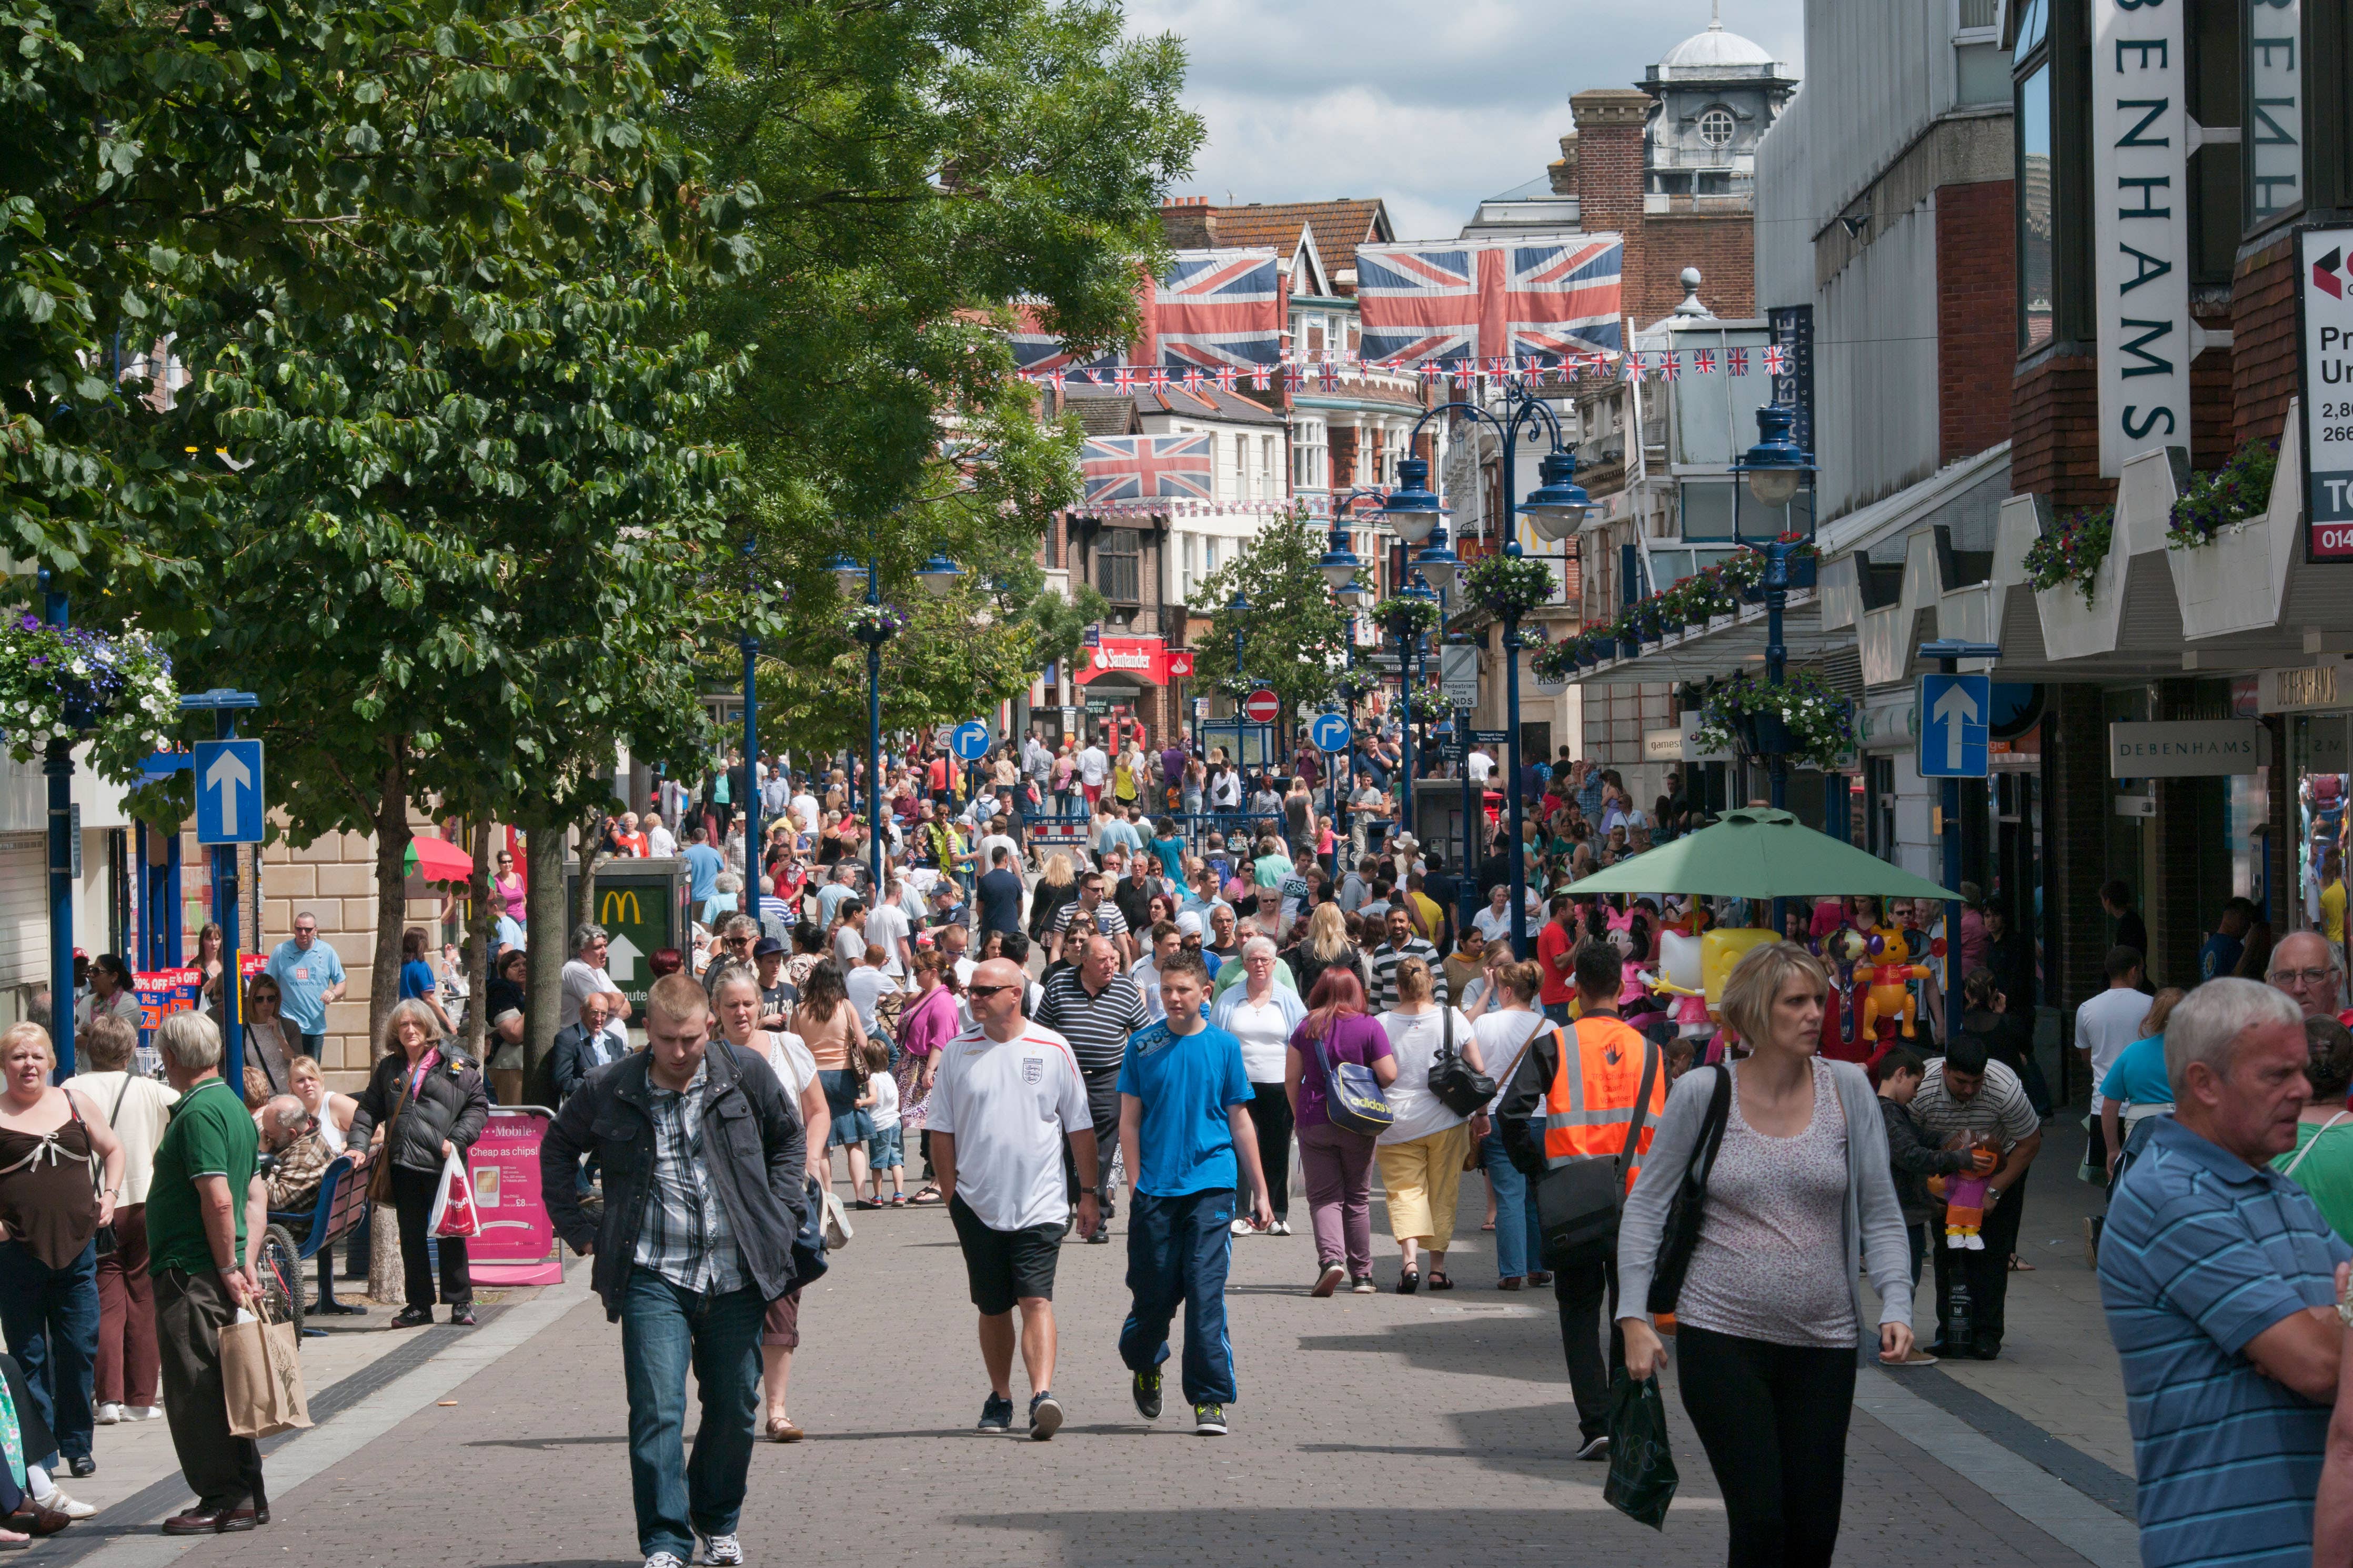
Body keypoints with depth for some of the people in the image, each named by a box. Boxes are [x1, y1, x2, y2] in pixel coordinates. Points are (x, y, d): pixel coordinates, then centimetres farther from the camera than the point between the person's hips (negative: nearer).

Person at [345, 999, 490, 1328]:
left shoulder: (455, 1064, 3)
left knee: (449, 1233, 1)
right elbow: (369, 1108, 17)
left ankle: (460, 1303, 9)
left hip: (442, 1163, -4)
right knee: (411, 1236, 7)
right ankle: (419, 1304, 14)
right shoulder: (388, 1069, 14)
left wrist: (457, 1140, -8)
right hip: (403, 1164, 4)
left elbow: (478, 1105, 3)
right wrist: (358, 1143, 2)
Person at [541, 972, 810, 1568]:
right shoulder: (611, 1092, -1)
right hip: (653, 1278, -2)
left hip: (737, 1274, 2)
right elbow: (558, 1148, 17)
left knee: (734, 1409, 9)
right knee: (656, 1410, -12)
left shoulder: (745, 1075, 0)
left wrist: (781, 1215, 7)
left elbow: (790, 1139, 17)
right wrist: (578, 1228, 10)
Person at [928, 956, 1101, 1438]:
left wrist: (1088, 1193, 6)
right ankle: (999, 1398, 23)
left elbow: (1080, 1126, 6)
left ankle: (1042, 1394, -22)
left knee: (1036, 1300, -14)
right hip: (978, 1204, 2)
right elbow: (942, 1130, 9)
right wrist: (951, 1192, 3)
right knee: (993, 1307, 10)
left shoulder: (1053, 1049, 0)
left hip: (1039, 1203, -2)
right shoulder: (959, 1051, 4)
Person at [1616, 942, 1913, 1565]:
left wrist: (1896, 1304, -10)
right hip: (1721, 1336, -2)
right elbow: (1647, 1205, 2)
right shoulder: (1702, 1093, -3)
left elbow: (1879, 1213, 4)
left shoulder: (1846, 1088, 2)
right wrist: (1634, 1316, -7)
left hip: (1823, 1343, 2)